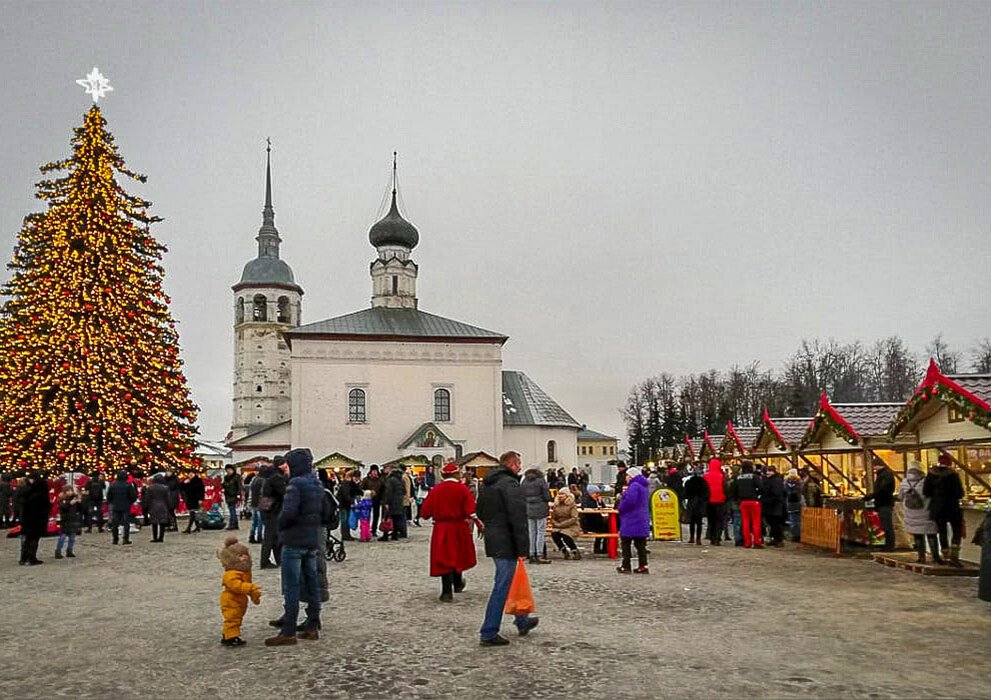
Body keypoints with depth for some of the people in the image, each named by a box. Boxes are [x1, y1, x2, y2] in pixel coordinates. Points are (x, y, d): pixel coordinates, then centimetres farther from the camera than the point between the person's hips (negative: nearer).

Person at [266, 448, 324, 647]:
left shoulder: (296, 484, -15)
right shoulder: (317, 485, 11)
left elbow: (289, 512, -23)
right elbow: (324, 512, 17)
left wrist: (281, 526, -7)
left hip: (294, 541, -8)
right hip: (313, 541, 8)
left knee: (292, 587, -4)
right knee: (311, 584, 12)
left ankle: (288, 632, -1)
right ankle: (312, 627, 19)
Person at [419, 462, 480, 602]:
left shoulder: (435, 489, -3)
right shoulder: (463, 489, -6)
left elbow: (425, 512, -2)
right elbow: (471, 511, -16)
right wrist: (478, 522, -9)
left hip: (441, 528, 0)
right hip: (459, 528, 0)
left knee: (444, 559, 3)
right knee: (459, 556, 20)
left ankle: (447, 592, -2)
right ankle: (458, 584, 38)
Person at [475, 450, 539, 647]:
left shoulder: (487, 484, 13)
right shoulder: (510, 483, -17)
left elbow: (480, 511, 23)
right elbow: (518, 518, -22)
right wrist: (522, 548, -21)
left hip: (492, 541, 10)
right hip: (506, 543, -10)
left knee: (508, 582, 21)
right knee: (501, 588, -3)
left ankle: (522, 622, 34)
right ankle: (488, 634, 1)